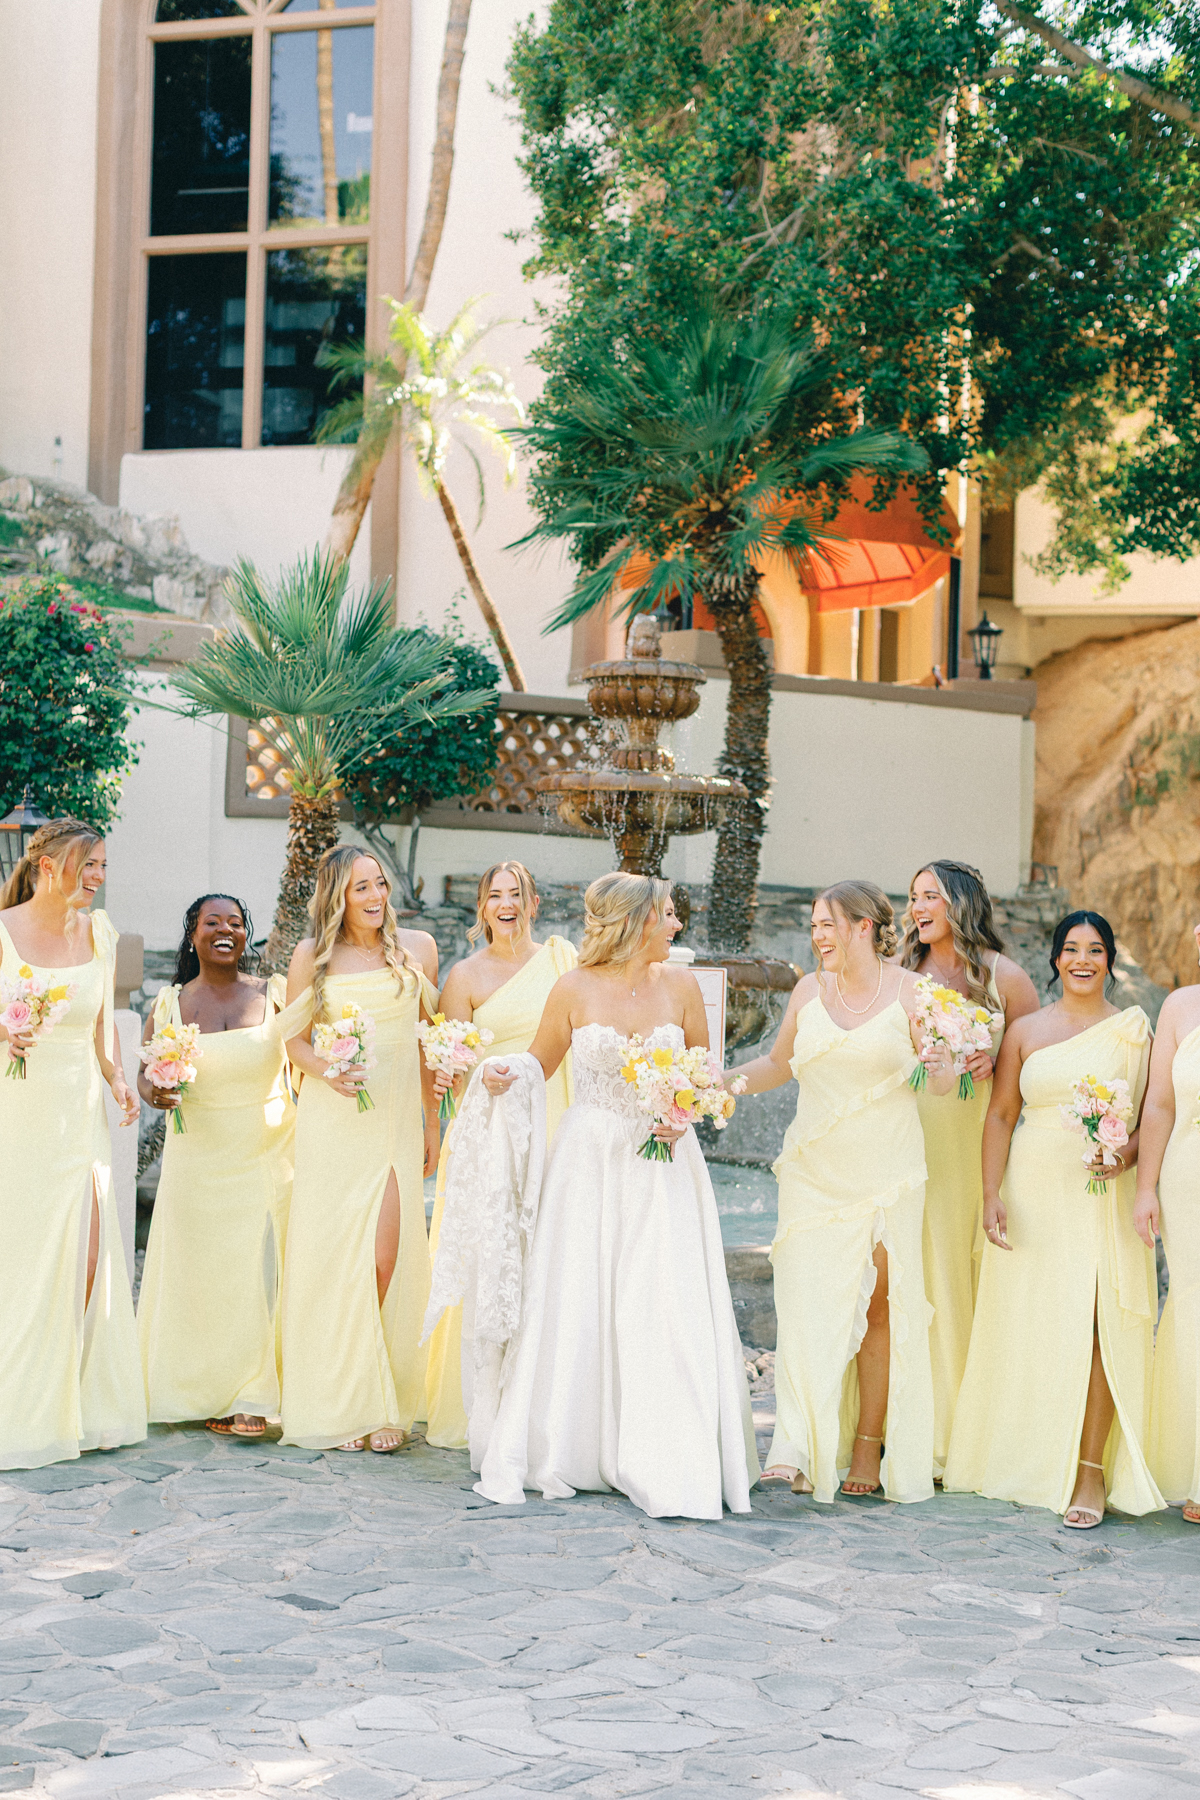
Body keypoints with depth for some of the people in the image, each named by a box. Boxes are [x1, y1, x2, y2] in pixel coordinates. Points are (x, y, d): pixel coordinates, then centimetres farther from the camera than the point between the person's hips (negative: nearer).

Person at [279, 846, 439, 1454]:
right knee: (334, 1258, -2)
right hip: (332, 1123, -1)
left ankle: (381, 1402, 8)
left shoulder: (417, 948, 8)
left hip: (397, 1121, 1)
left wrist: (431, 1125, 14)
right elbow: (295, 1040, 7)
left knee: (386, 1257, -6)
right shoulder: (312, 956, 4)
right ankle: (339, 1403, 8)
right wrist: (329, 1073, -14)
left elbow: (427, 1042, 14)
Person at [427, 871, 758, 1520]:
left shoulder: (679, 985, 1)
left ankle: (666, 1470, -3)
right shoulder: (574, 989, -4)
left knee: (664, 1314, -6)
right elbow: (540, 1064, 8)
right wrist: (503, 1076, -13)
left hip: (662, 1167, 1)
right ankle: (548, 1456, 13)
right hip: (590, 1161, -1)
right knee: (571, 1309, 1)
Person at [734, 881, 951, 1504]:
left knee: (877, 1306, 1)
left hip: (886, 1175, -2)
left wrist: (939, 1068, -20)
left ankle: (868, 1446, 11)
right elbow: (776, 1065, 21)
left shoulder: (909, 991, -2)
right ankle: (800, 1449, -11)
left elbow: (942, 1083, 2)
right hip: (815, 1171, 2)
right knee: (806, 1300, -7)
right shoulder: (808, 990, 7)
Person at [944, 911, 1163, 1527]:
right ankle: (1028, 1464, 14)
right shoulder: (1025, 1031, 10)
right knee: (1027, 1329, 2)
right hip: (1031, 1194, 2)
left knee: (1093, 1327, -10)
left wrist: (1126, 1154, -15)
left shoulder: (1133, 1030, 6)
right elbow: (999, 1115, 7)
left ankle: (1090, 1475, -8)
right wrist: (992, 1195, -3)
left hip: (1104, 1199, -2)